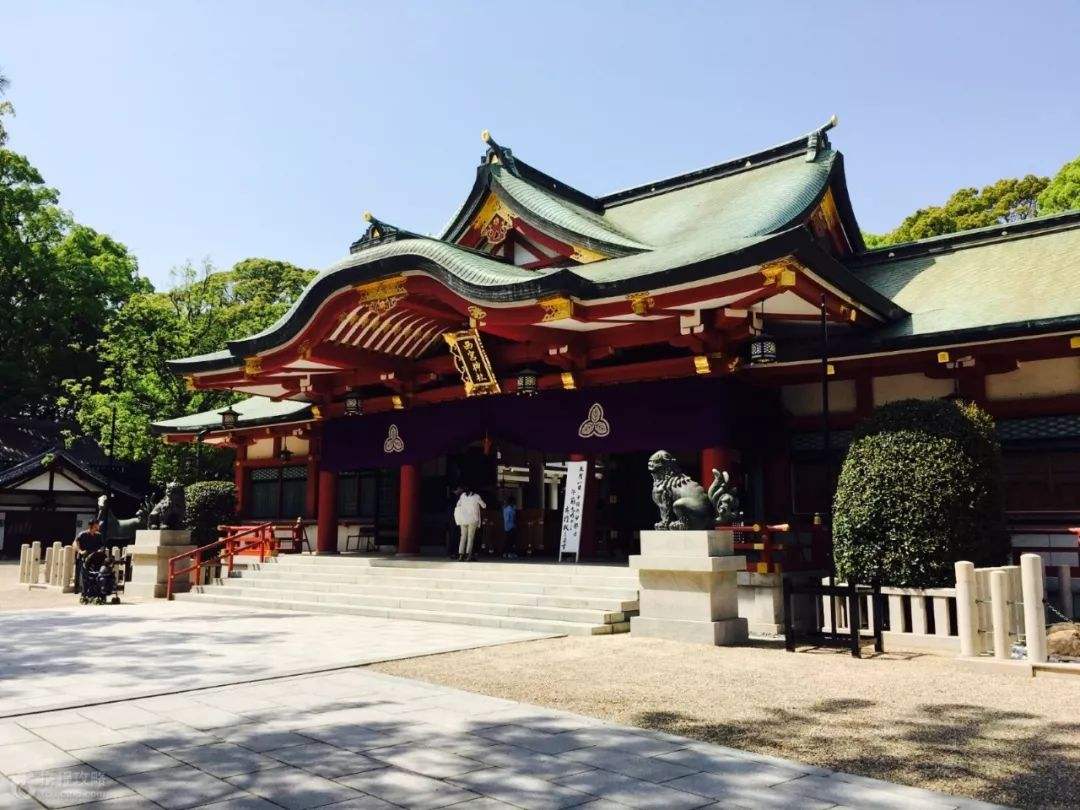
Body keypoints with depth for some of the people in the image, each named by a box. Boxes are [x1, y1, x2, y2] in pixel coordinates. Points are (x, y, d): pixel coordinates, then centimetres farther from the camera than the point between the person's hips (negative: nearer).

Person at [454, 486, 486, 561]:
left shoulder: (463, 495, 5)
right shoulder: (476, 497, -2)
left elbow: (458, 505, 13)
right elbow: (484, 506, 8)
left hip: (463, 519, 3)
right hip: (473, 520, -3)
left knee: (463, 537, 7)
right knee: (470, 537, 0)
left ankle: (460, 554, 1)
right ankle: (468, 554, -8)